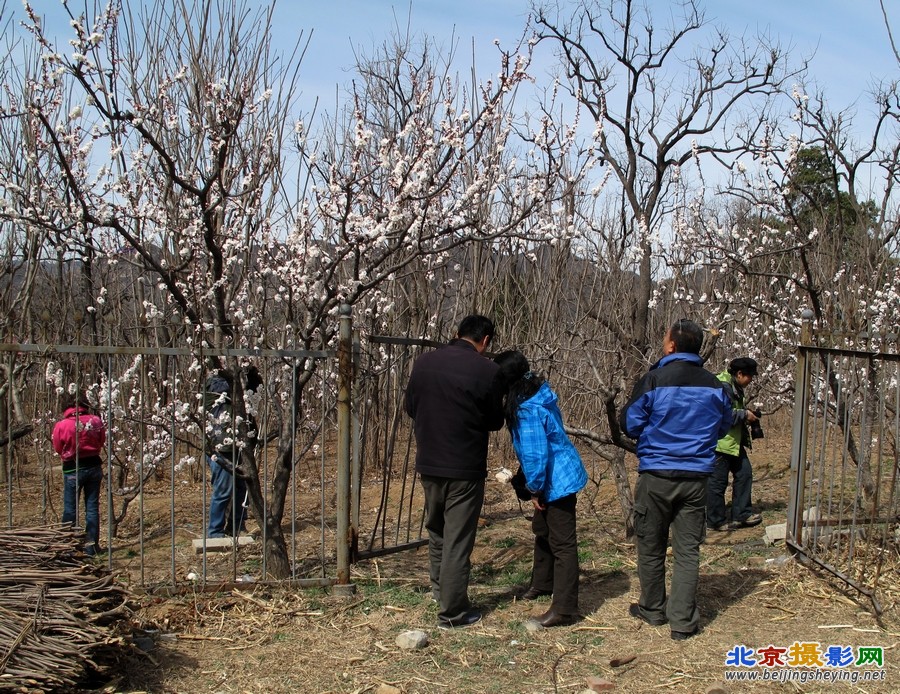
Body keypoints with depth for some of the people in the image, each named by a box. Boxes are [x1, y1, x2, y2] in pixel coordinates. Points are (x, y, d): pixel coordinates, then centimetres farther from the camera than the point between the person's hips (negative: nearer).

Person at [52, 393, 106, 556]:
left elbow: (58, 448, 0)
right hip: (94, 466, 2)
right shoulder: (95, 421, -8)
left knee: (70, 509, 10)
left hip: (73, 469, -2)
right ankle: (91, 545, 12)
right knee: (92, 507, 9)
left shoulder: (61, 425, -13)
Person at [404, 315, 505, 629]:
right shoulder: (487, 370, -14)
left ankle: (439, 587, 40)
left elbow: (410, 407, 11)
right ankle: (452, 612, 10)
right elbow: (495, 421, -3)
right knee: (458, 540, 3)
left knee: (436, 529, 24)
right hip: (465, 468, -5)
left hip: (428, 464, 5)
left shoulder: (424, 362, -1)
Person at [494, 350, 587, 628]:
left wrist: (535, 489, -14)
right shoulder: (539, 393, 4)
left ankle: (564, 610, 0)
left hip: (557, 481, -11)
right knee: (542, 531, 25)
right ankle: (542, 583, 43)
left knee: (562, 543, -5)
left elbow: (536, 455, -24)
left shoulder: (528, 410, -26)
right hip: (556, 478, 11)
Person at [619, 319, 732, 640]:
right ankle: (683, 620, 6)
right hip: (696, 477, 2)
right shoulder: (714, 385, 0)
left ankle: (653, 609, 27)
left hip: (656, 476, -2)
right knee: (688, 550, 6)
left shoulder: (653, 380, -11)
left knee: (651, 546, 14)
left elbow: (630, 424, -4)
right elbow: (723, 426, 14)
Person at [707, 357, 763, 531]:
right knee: (718, 482, -1)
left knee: (744, 473, 11)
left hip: (734, 442, 11)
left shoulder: (734, 387, 15)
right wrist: (745, 414, -16)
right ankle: (716, 521, 8)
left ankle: (741, 514, 18)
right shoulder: (723, 387, -19)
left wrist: (746, 415, 10)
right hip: (720, 442, -11)